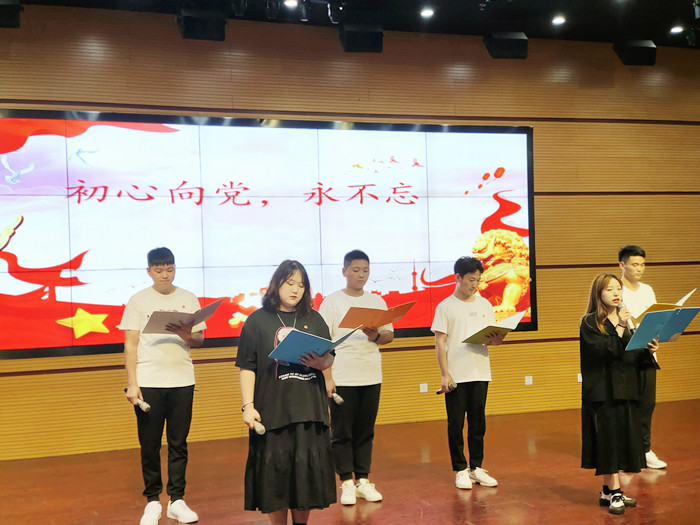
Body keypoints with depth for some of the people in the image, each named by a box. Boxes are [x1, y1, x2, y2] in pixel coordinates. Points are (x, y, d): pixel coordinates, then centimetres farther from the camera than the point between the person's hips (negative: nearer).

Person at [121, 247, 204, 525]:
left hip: (182, 380, 1)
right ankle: (152, 502, 14)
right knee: (150, 444, 3)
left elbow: (200, 340, 10)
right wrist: (132, 384, -6)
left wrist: (187, 335, -14)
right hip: (147, 383, -1)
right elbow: (130, 344, 1)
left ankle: (177, 500, 13)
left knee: (178, 443, 4)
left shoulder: (188, 299, 9)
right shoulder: (138, 301, 4)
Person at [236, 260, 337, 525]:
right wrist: (248, 406, -9)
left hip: (310, 409, 2)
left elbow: (330, 358, 11)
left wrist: (319, 362, -12)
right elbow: (247, 367, 0)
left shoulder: (314, 319, 11)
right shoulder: (258, 321, 3)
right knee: (275, 472, 1)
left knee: (307, 469, 5)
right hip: (272, 410, -2)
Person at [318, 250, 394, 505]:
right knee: (342, 432, 0)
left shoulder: (377, 301, 11)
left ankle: (363, 480, 16)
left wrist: (376, 335, -11)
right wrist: (327, 378, -12)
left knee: (366, 431, 7)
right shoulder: (332, 302, -1)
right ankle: (346, 483, 9)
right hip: (341, 379, -3)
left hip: (371, 377, 4)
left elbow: (390, 335, 12)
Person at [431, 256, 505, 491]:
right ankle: (460, 469, 13)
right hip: (456, 375, -4)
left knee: (478, 422, 9)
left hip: (480, 373, 4)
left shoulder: (484, 305, 10)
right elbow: (440, 342, -5)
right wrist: (444, 374, -12)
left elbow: (491, 337, 13)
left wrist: (496, 339, -11)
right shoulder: (445, 306, -2)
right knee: (456, 423, 2)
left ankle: (476, 467, 19)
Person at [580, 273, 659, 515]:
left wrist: (648, 352, -4)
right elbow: (604, 352, -19)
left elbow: (632, 356, 15)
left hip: (625, 389, 7)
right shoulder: (590, 322, -6)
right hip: (603, 391, -7)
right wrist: (619, 327, -24)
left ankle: (608, 490, 16)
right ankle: (614, 493, -1)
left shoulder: (623, 320, 15)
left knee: (622, 438, 7)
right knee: (609, 438, -5)